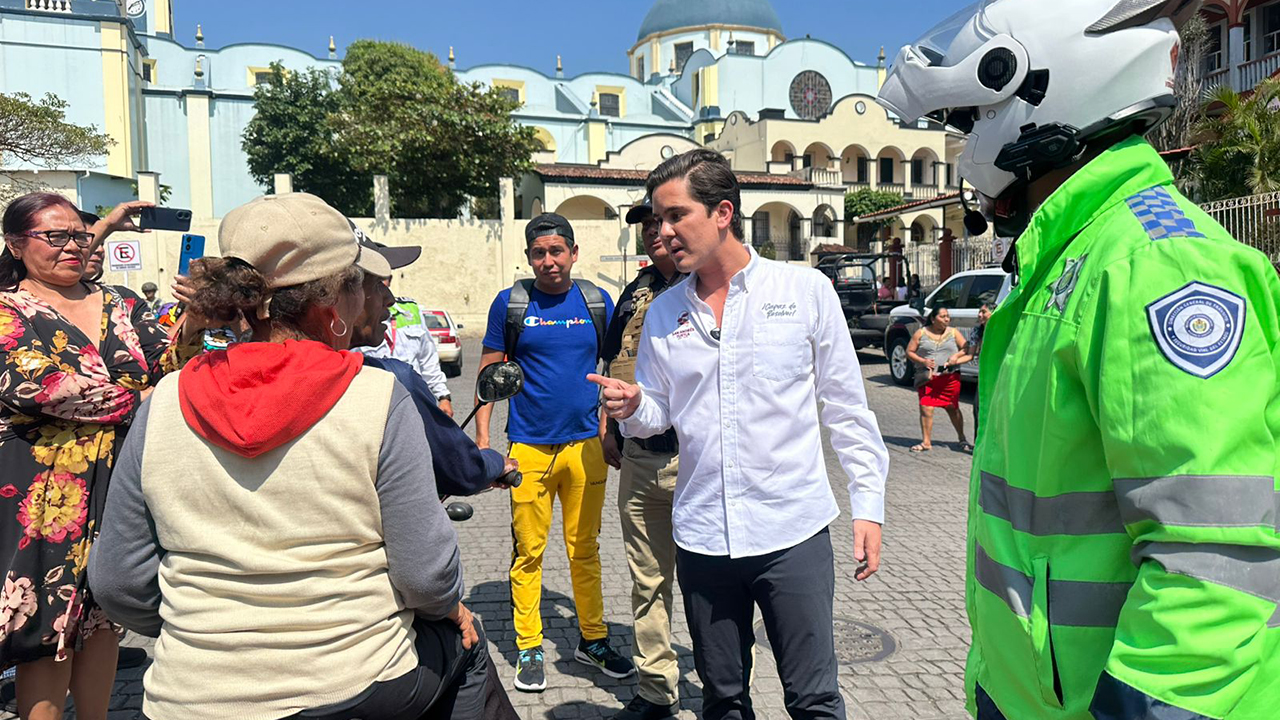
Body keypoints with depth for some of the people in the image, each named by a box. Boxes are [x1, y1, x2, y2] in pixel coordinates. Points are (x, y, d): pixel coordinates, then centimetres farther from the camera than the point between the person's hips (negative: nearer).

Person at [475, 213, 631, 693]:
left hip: (586, 445, 2)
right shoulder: (510, 303, 0)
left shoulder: (597, 301, 5)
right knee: (529, 552, 4)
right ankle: (529, 649, 19)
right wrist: (483, 438, -4)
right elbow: (489, 372, 3)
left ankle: (592, 640, 26)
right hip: (528, 447, -1)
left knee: (585, 549, 11)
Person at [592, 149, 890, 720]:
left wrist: (868, 503, -2)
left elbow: (846, 408, 1)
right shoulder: (663, 312, 6)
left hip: (794, 533, -3)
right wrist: (633, 407, -10)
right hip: (701, 539, 3)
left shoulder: (806, 291, -3)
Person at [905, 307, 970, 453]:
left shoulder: (954, 332, 8)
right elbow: (909, 352, 4)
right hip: (927, 377, 0)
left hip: (950, 377, 1)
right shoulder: (921, 333, 4)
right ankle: (926, 442, -1)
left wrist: (956, 356, -11)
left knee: (952, 408, 6)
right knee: (926, 409, -8)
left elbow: (966, 348, 8)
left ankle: (962, 439, 21)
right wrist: (923, 361, -11)